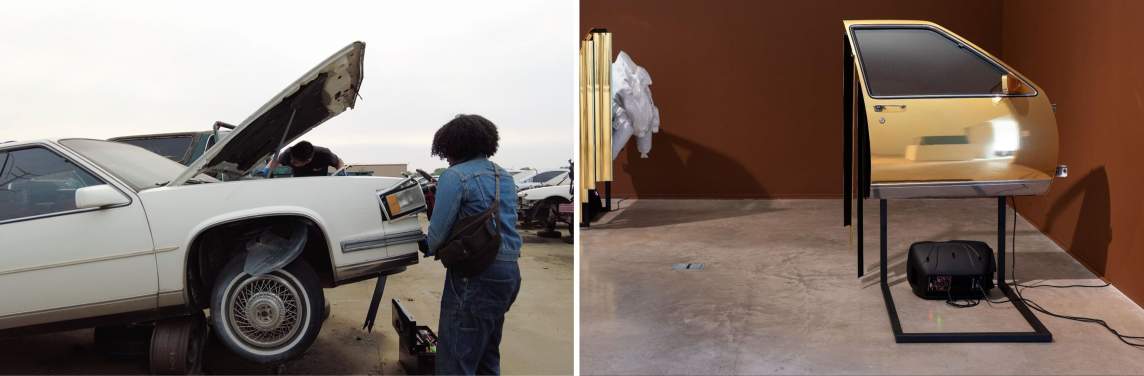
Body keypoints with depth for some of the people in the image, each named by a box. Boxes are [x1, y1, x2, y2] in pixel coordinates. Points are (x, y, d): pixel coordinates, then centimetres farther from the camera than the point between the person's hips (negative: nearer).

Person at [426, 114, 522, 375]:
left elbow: (438, 232, -12)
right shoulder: (505, 177, 15)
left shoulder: (455, 176, -10)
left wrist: (430, 249, 10)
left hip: (475, 275, -9)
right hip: (510, 272, 9)